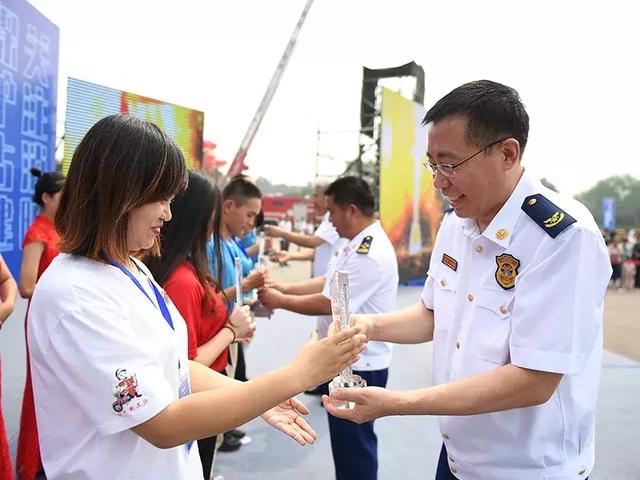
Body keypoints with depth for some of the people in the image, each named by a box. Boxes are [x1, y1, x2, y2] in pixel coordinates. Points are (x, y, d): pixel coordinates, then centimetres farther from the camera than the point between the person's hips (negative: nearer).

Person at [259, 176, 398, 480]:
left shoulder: (369, 254, -25)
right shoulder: (357, 245, 8)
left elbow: (327, 304, -24)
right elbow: (328, 282, 13)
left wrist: (279, 301, -11)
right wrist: (284, 286, 5)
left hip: (358, 364, -10)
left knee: (354, 443, 7)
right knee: (346, 438, 24)